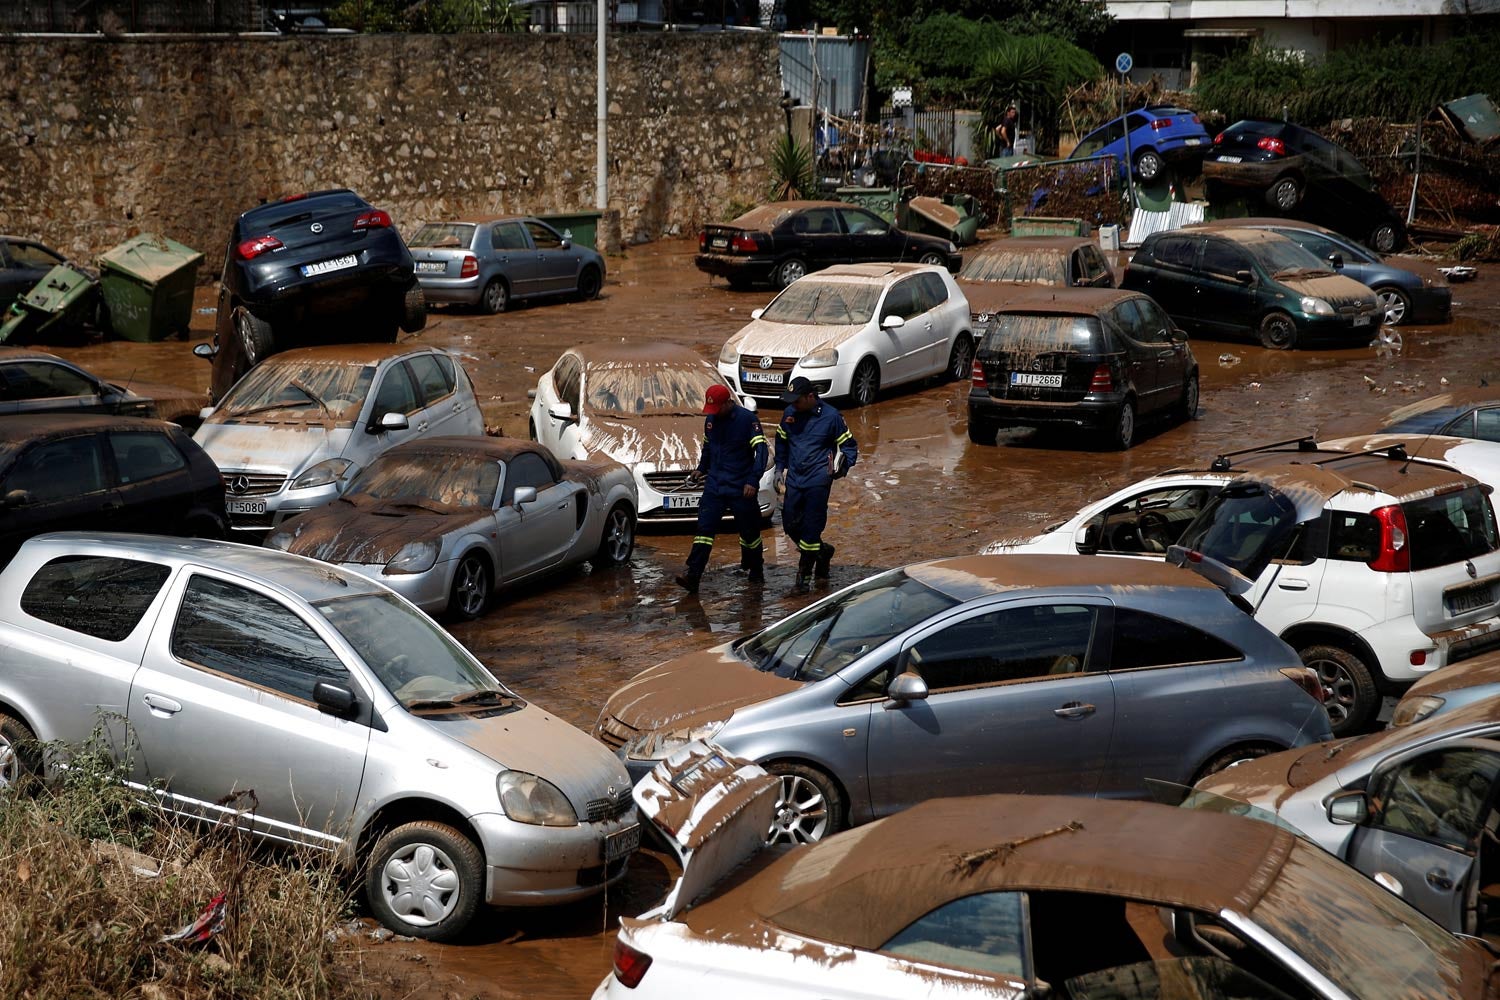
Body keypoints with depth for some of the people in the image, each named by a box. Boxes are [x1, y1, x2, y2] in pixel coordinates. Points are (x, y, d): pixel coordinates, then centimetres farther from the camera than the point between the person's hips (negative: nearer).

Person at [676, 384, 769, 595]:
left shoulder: (748, 419, -10)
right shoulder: (710, 420, 9)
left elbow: (761, 451, -15)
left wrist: (753, 481, -23)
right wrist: (702, 468, 28)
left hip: (741, 489, -4)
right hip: (714, 485, 4)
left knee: (749, 532, 8)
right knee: (704, 528, -8)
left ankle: (756, 571, 28)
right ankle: (692, 577, -15)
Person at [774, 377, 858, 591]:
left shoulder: (831, 416, -8)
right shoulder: (789, 413, 5)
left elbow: (849, 445, 1)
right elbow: (781, 442, 21)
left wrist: (843, 467, -16)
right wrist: (779, 469, 17)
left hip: (818, 479, -5)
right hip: (794, 479, 5)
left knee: (811, 527, -6)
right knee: (790, 525, 6)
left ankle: (804, 572, 3)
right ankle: (822, 551, 29)